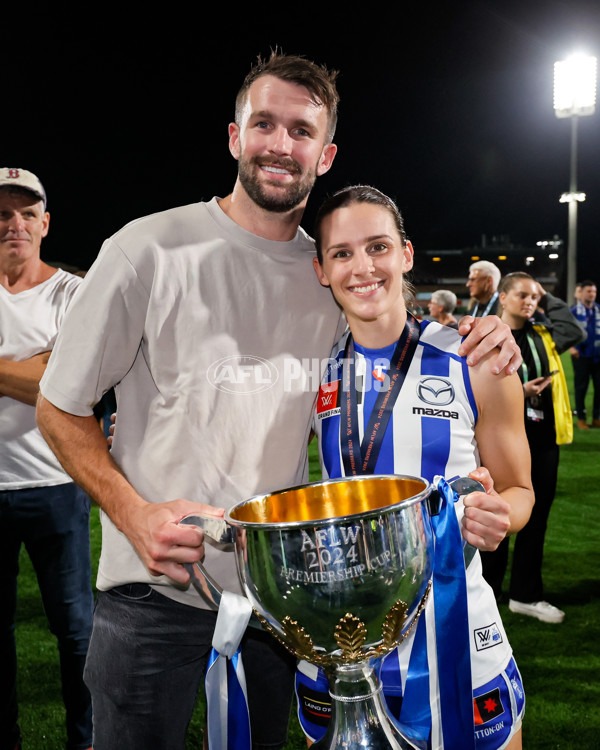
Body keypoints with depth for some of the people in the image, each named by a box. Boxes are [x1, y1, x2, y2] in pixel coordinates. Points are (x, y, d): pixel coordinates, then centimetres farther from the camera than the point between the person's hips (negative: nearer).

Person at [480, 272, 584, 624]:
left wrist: (549, 301, 2)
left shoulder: (542, 336, 10)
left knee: (536, 518, 11)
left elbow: (575, 332, -3)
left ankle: (527, 595, 24)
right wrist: (517, 391, -19)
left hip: (543, 439, 5)